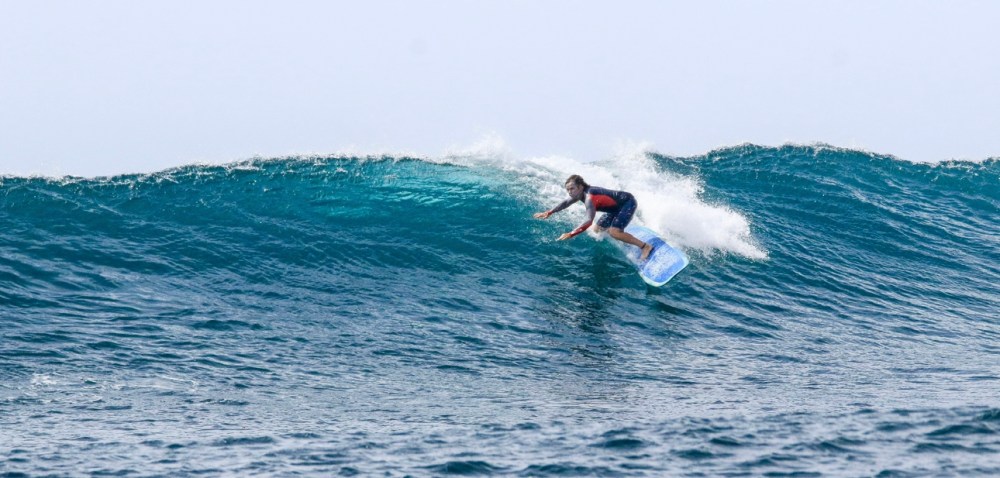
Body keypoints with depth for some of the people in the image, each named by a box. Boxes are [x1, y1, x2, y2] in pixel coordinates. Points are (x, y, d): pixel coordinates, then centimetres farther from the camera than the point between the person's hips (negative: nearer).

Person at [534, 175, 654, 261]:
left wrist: (570, 234, -48)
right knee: (599, 229, 12)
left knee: (614, 232, -25)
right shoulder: (581, 193, -4)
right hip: (618, 205, 10)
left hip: (628, 202, -10)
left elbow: (589, 222, -43)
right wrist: (548, 213, 11)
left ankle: (646, 246, -16)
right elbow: (566, 203, 16)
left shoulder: (589, 198, -33)